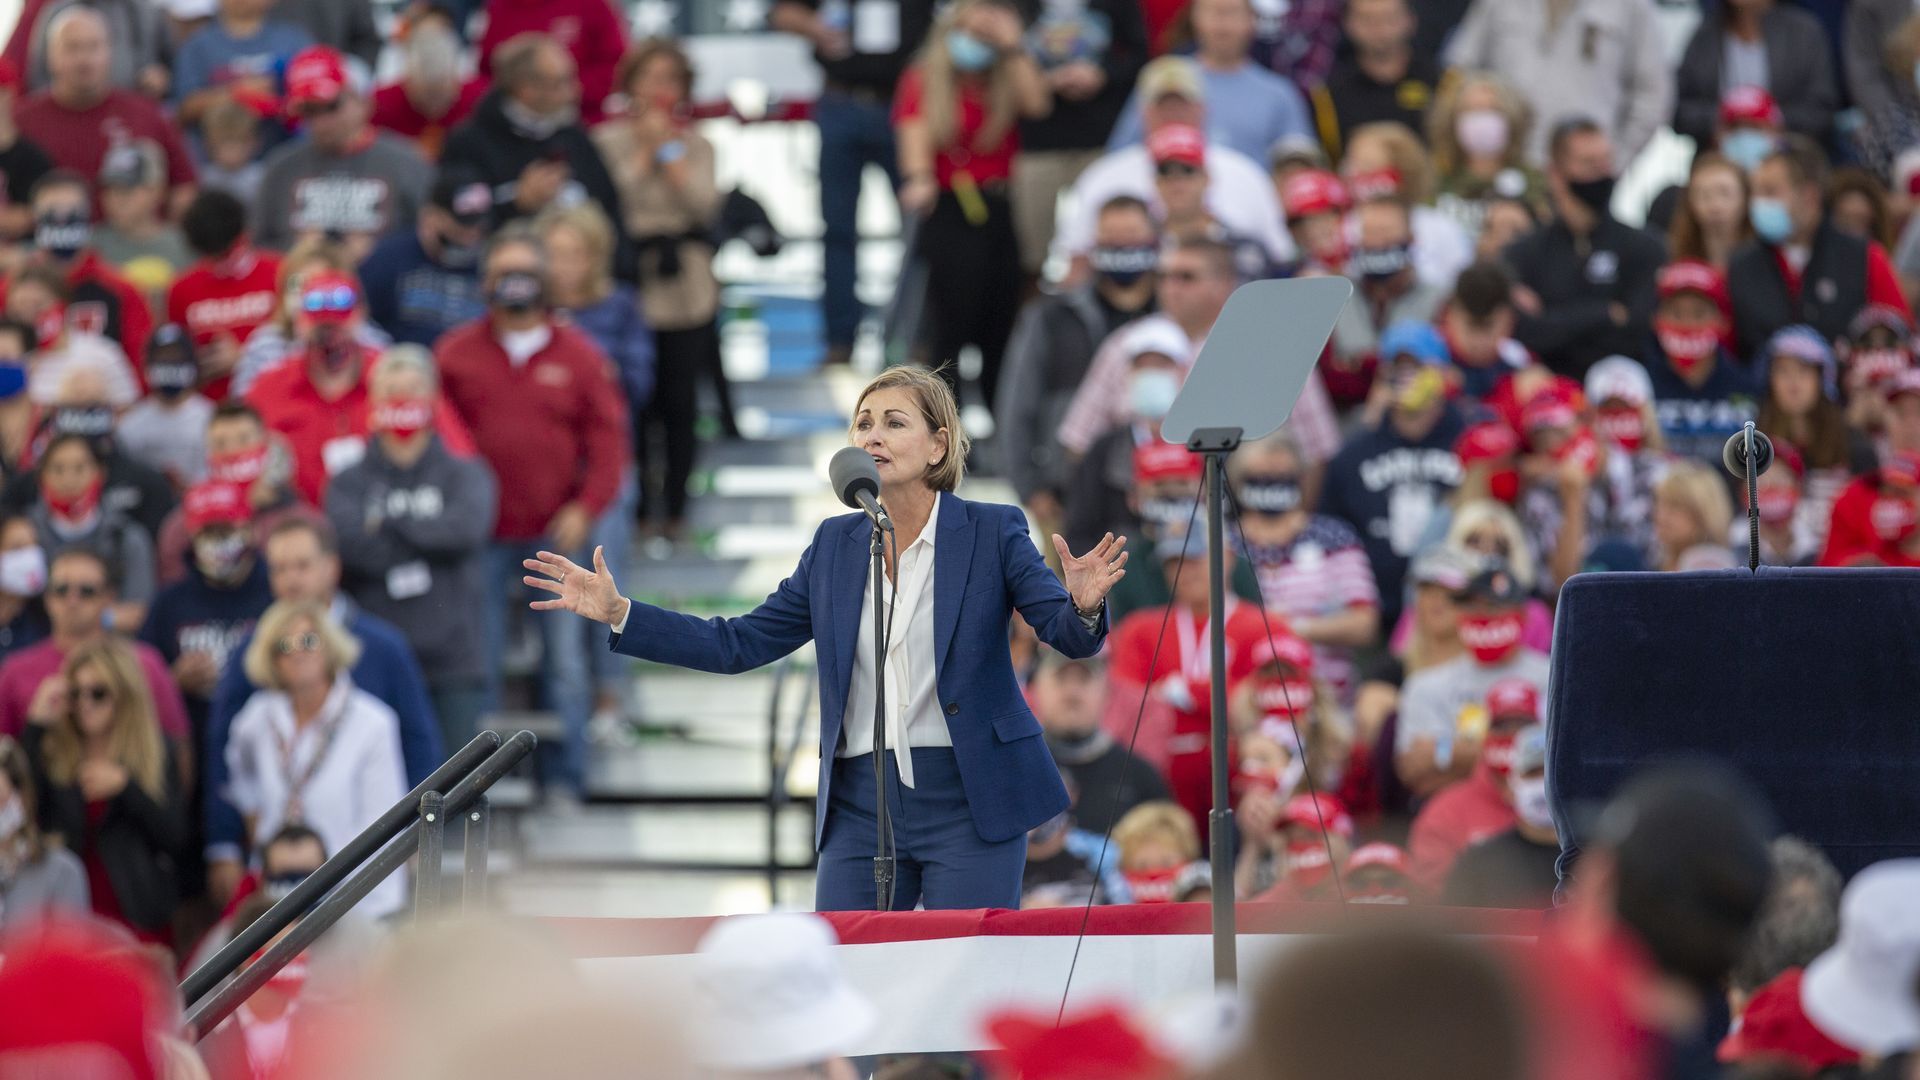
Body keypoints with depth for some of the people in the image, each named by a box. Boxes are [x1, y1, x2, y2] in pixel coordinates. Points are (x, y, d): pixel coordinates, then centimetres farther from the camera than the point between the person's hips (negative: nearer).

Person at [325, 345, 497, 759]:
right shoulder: (350, 483, 8)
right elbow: (347, 541, -11)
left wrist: (387, 524, -5)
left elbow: (469, 525, -12)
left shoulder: (464, 474, 9)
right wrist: (427, 538, -9)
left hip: (452, 666, 0)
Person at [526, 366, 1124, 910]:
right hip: (861, 803, 4)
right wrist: (619, 614, 5)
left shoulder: (992, 532, -1)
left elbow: (1068, 634, -10)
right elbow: (741, 643, 12)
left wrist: (1083, 605, -34)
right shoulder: (835, 544, 10)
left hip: (970, 803, -4)